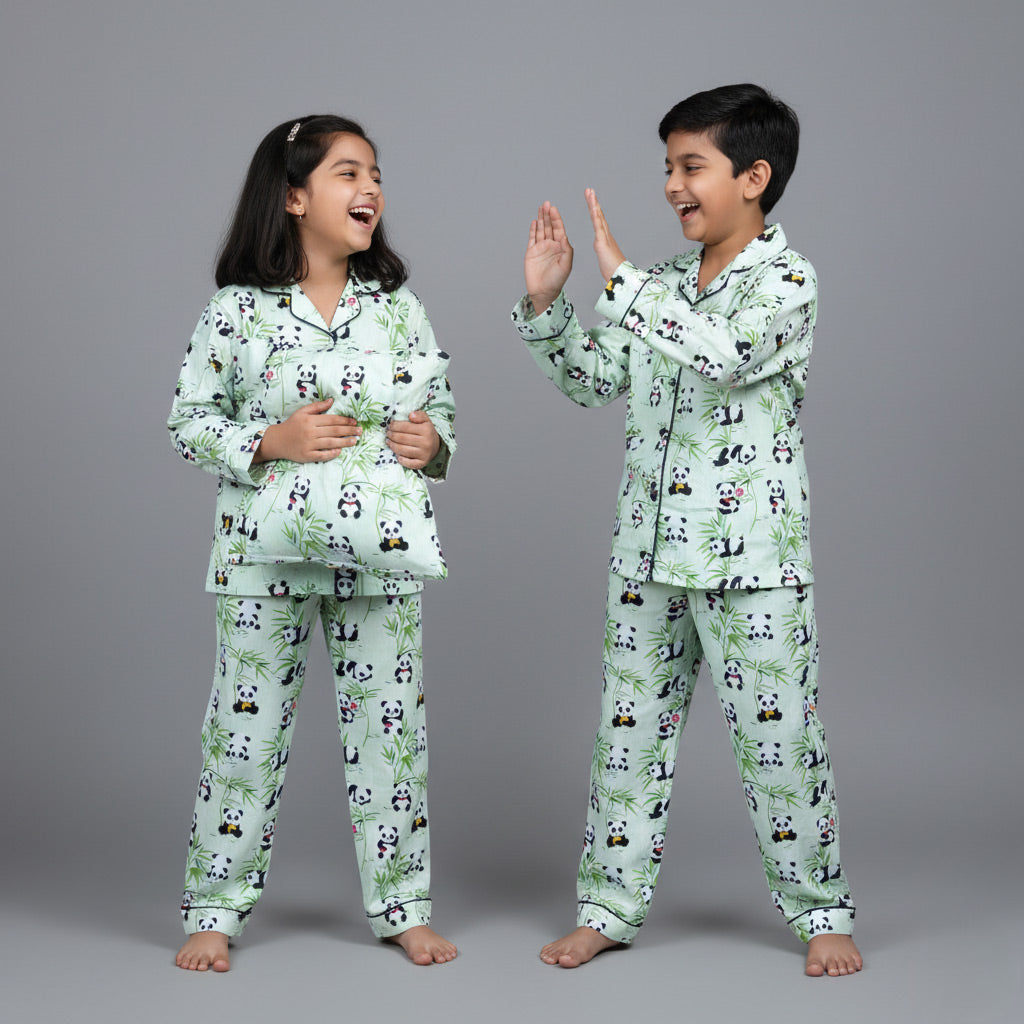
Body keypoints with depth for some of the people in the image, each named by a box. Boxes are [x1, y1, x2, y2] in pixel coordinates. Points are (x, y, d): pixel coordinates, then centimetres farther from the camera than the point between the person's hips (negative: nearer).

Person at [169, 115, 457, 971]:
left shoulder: (398, 308, 5)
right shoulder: (238, 310, -2)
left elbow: (443, 410, 13)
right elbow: (189, 421, 0)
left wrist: (432, 442, -9)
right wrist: (271, 440, -14)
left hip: (380, 553, 2)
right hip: (266, 554, -2)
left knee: (390, 725, 7)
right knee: (248, 725, 4)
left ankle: (403, 905, 20)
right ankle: (215, 909, 18)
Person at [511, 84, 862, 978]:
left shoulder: (784, 280, -9)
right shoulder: (661, 288, 11)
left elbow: (724, 355, -27)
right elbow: (594, 381, 16)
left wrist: (618, 278, -27)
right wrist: (545, 303, 3)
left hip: (753, 559, -6)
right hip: (649, 550, 6)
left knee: (778, 736, 0)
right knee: (631, 728, 10)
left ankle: (822, 911, 15)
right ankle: (611, 905, 20)